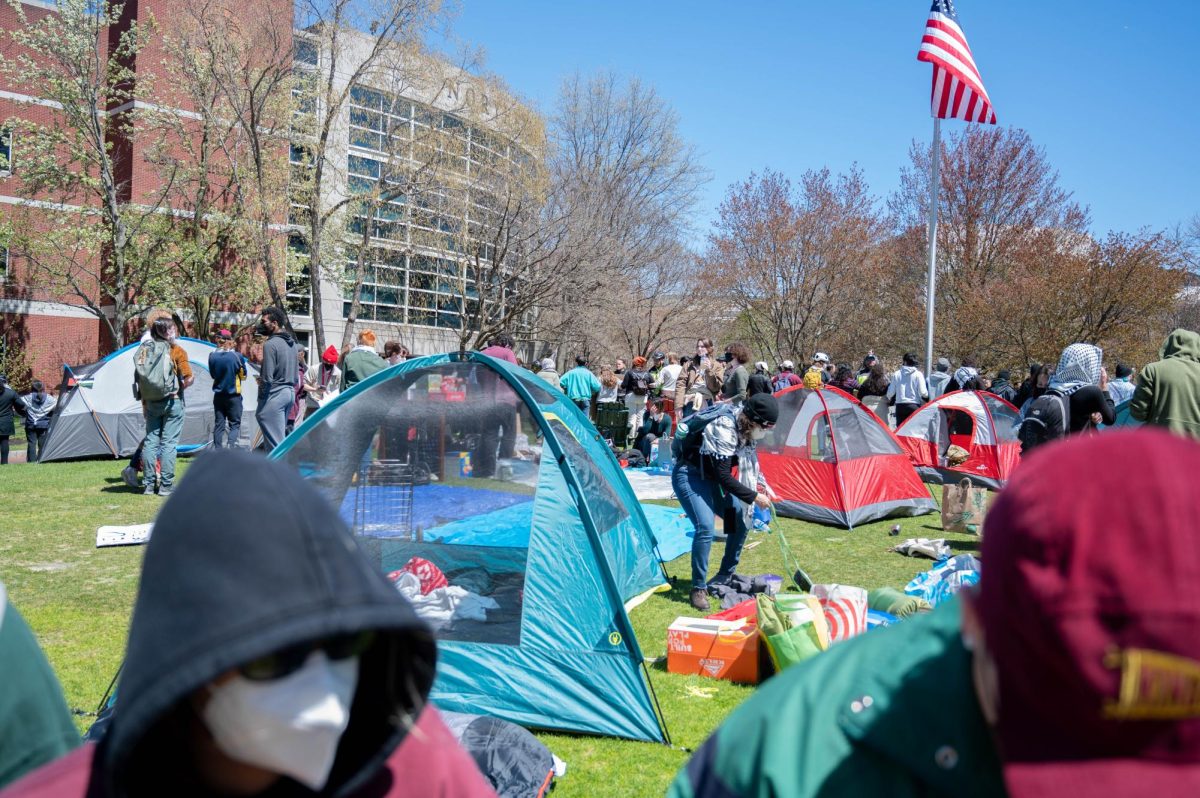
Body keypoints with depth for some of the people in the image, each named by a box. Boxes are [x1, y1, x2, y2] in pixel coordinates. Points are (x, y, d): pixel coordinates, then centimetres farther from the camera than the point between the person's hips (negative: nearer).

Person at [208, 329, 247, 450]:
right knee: (234, 424, 4)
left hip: (218, 396, 3)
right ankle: (231, 448, -14)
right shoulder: (237, 356, -12)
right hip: (234, 396, -3)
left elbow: (212, 375, 10)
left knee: (218, 424, 9)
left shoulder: (212, 357, -3)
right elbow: (243, 375, -1)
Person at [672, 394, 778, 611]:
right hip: (689, 476, -9)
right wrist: (754, 497, -22)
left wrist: (764, 486, -2)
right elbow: (724, 477, -28)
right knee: (705, 527, -25)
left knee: (740, 518, 8)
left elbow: (749, 464, 12)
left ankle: (725, 576, 24)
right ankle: (698, 589, -11)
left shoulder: (746, 429, -4)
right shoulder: (724, 429, -31)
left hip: (711, 478, 9)